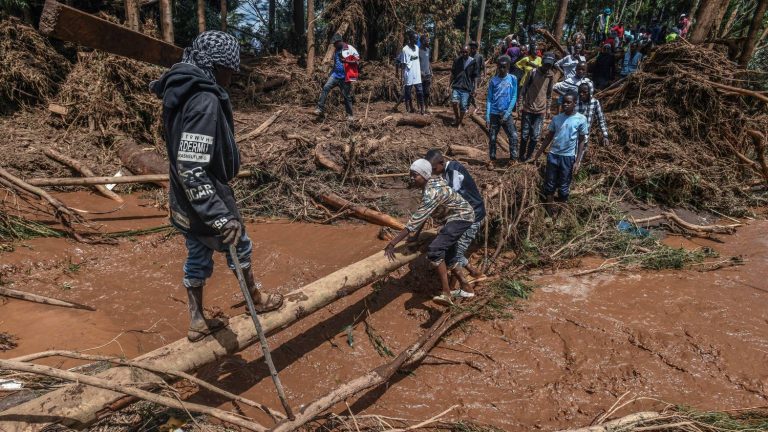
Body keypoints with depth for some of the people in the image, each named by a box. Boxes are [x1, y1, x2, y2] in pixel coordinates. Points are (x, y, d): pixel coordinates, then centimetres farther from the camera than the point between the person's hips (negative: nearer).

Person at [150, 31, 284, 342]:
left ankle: (197, 322, 35)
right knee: (239, 245, 16)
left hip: (186, 203, 8)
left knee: (197, 257, 20)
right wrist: (220, 217, -33)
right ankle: (256, 298, 40)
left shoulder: (183, 91, 2)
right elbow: (192, 170, -32)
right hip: (206, 203, -8)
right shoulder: (205, 101, -27)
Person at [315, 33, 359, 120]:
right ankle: (320, 108, -14)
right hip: (336, 75, 6)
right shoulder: (336, 51, 16)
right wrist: (330, 73, 22)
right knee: (326, 88, -14)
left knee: (347, 96, 1)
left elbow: (357, 60, -8)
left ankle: (350, 115, 15)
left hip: (345, 77, -5)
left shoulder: (349, 49, -6)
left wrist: (346, 61, -21)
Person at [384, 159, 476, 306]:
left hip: (462, 217, -10)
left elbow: (416, 219, -34)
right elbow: (424, 213, 10)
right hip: (456, 216, 11)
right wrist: (417, 234, 13)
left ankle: (446, 294, -23)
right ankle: (466, 288, 36)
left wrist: (392, 243, -34)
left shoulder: (432, 192, -30)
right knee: (448, 254, 20)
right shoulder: (431, 181, -1)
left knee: (434, 250, -24)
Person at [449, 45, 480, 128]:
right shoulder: (457, 60, 3)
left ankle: (460, 122, 19)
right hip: (456, 86, 1)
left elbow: (474, 77, 4)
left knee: (463, 107, 1)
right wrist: (451, 84, 7)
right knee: (454, 102, -17)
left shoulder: (473, 62, -1)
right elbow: (452, 73, 11)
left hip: (466, 88, -1)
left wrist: (473, 89, 2)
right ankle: (457, 118, 6)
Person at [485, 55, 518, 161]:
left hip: (507, 114, 0)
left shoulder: (512, 79, 0)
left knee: (514, 136, -10)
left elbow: (514, 98, -2)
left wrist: (507, 114, -10)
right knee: (492, 138, 5)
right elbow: (489, 99, 2)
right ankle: (492, 159, 17)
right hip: (494, 114, 1)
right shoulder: (493, 80, 1)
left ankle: (513, 159, 1)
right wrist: (487, 117, -5)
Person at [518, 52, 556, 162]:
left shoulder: (551, 75, 4)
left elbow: (549, 93, 13)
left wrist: (548, 108, 13)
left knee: (535, 136, 0)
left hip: (541, 110, 2)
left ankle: (528, 157, 14)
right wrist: (521, 104, -5)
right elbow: (524, 88, -1)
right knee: (525, 134, 3)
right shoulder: (534, 72, -6)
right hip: (528, 108, -2)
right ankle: (521, 156, 19)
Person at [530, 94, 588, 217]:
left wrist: (577, 161, -8)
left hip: (568, 157, -3)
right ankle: (550, 208, 23)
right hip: (553, 155, 3)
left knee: (563, 186, 7)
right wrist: (540, 152, 12)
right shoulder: (556, 118, 3)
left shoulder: (581, 119, -6)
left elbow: (581, 141, -3)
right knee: (549, 184, 9)